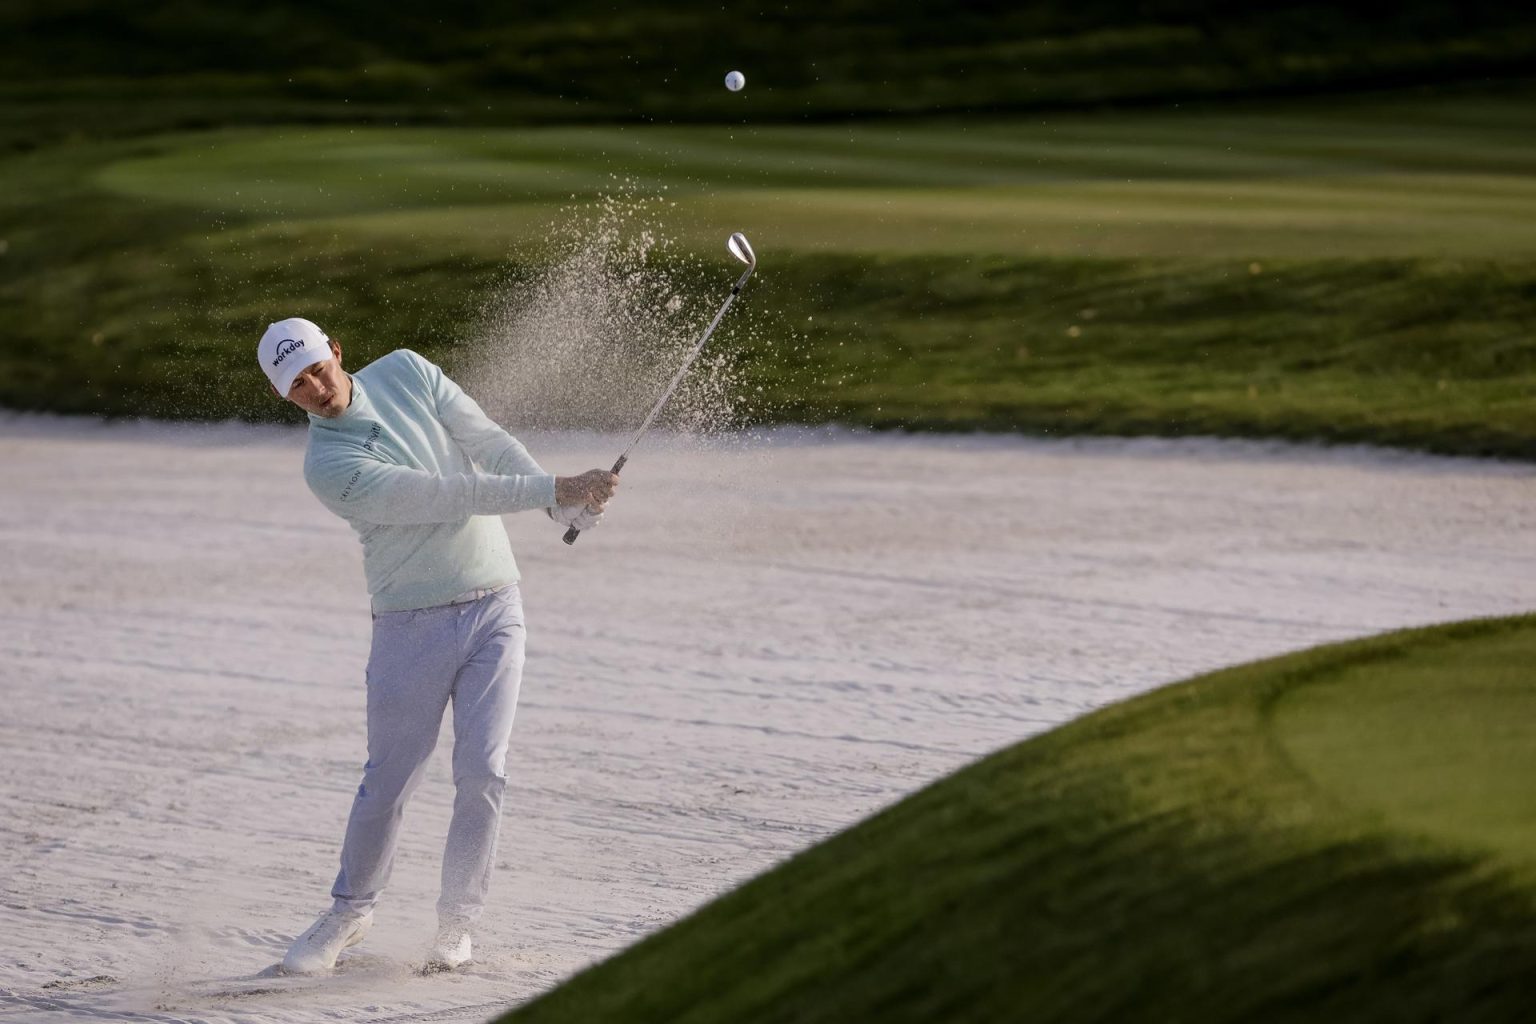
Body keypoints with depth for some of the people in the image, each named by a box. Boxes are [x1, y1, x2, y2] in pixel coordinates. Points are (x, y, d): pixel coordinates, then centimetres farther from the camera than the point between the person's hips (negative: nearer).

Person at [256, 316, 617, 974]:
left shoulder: (405, 372, 2)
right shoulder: (328, 465, -15)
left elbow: (487, 444, -4)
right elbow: (445, 496, -21)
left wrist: (564, 503, -20)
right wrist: (552, 489, -24)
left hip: (495, 606, 3)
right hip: (412, 624, -3)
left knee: (482, 772, -5)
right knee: (389, 779, 0)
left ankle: (457, 921, 9)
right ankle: (351, 911, 22)